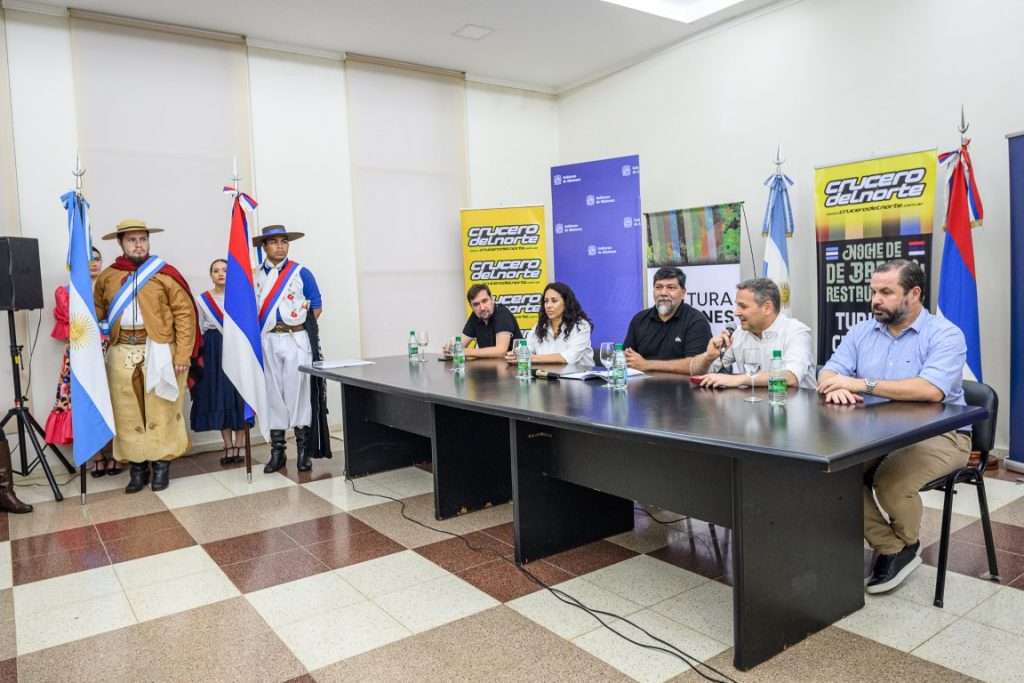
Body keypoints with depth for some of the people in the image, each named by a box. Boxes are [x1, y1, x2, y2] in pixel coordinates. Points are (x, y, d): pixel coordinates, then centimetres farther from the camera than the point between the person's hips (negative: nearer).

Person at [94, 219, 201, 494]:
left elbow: (185, 313, -5)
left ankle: (161, 465, 15)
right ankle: (137, 468, 18)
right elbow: (97, 314, 21)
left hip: (159, 352, -3)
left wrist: (182, 354, -11)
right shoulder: (106, 277, 10)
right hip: (122, 354, 3)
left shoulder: (165, 274, -2)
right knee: (127, 413, 7)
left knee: (160, 411, 3)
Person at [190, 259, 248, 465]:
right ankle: (228, 447, 11)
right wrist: (198, 357, 6)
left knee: (239, 396, -2)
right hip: (213, 350, 2)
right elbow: (199, 330, 10)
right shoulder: (202, 299, 8)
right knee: (219, 397, 3)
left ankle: (239, 447, 6)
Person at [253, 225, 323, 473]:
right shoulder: (255, 276, 7)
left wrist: (301, 328, -3)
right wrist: (264, 329, 0)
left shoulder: (301, 273, 0)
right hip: (268, 341, 2)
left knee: (298, 392, -1)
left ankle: (303, 450, 9)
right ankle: (277, 451, 14)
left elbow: (317, 307, 4)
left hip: (296, 340, -2)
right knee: (273, 393, 5)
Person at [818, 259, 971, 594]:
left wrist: (862, 384, -26)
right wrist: (835, 387, -25)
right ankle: (891, 549, -4)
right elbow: (827, 374, 1)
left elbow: (931, 390, -27)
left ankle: (907, 544, 3)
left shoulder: (944, 334, -9)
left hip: (939, 435, -5)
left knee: (890, 479, -31)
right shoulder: (861, 332, 8)